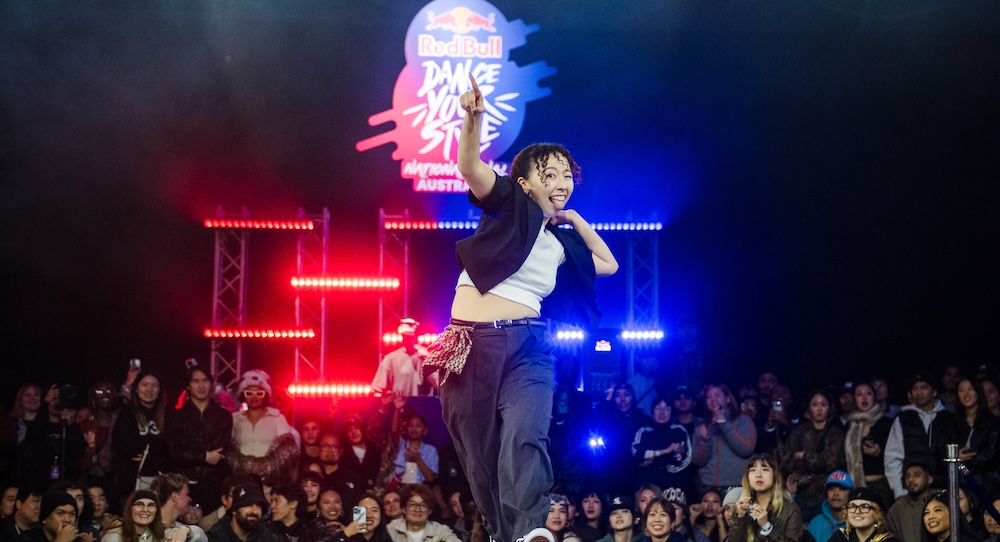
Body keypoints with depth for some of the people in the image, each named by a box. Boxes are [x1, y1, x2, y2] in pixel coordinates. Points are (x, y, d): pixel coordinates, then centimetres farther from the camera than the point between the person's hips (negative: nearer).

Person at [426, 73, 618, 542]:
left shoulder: (563, 243, 20)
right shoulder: (508, 206, 6)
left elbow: (608, 263, 37)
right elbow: (469, 166, -12)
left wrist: (575, 218, 28)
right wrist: (473, 117, -31)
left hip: (526, 348, 2)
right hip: (470, 345, -2)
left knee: (525, 443, -22)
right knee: (480, 458, 1)